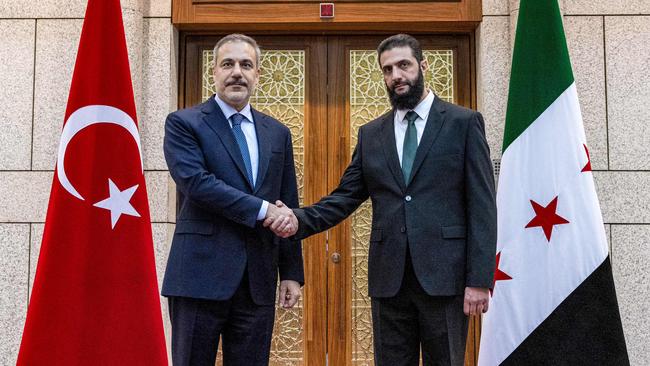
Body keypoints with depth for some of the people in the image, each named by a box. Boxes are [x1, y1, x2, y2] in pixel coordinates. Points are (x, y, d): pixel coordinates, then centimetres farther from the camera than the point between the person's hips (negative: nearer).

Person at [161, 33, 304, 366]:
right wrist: (261, 209, -15)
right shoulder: (183, 123, 1)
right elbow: (195, 182, -16)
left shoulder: (277, 133, 13)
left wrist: (292, 272, 9)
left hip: (258, 282, 4)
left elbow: (288, 208, 13)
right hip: (200, 276, -3)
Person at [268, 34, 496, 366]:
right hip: (389, 278, 3)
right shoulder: (371, 134, 12)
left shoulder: (464, 123, 2)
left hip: (443, 275, -3)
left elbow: (481, 205, -3)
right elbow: (345, 196, 8)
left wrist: (479, 279, -9)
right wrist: (299, 220, -10)